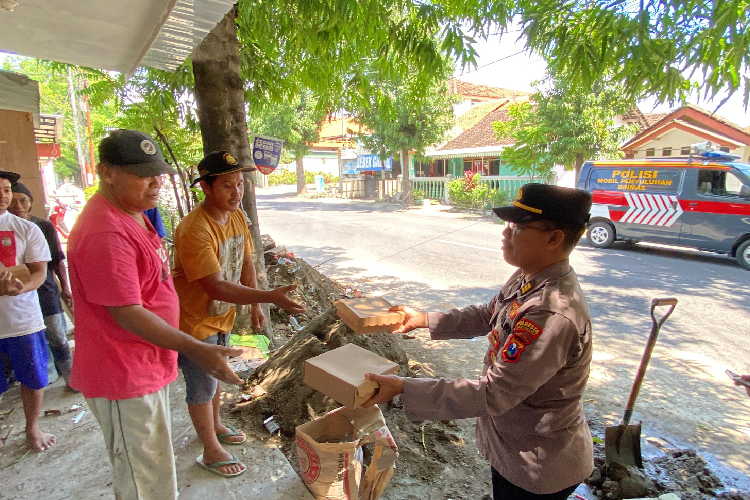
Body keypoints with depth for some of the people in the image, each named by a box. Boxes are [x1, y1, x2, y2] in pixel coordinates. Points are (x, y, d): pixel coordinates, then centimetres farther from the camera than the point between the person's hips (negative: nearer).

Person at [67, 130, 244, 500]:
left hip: (147, 368, 10)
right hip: (124, 379, -10)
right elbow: (127, 313, -28)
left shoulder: (133, 213, 7)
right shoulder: (105, 233, -27)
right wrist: (195, 350, -30)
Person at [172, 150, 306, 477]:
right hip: (194, 319, -7)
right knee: (202, 385, 9)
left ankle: (214, 425, 50)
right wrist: (270, 297, -42)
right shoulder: (194, 230, -32)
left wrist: (255, 305, 7)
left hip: (222, 315, 8)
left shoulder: (238, 217, -5)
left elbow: (245, 262, 6)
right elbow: (216, 288, -36)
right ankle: (211, 451, 30)